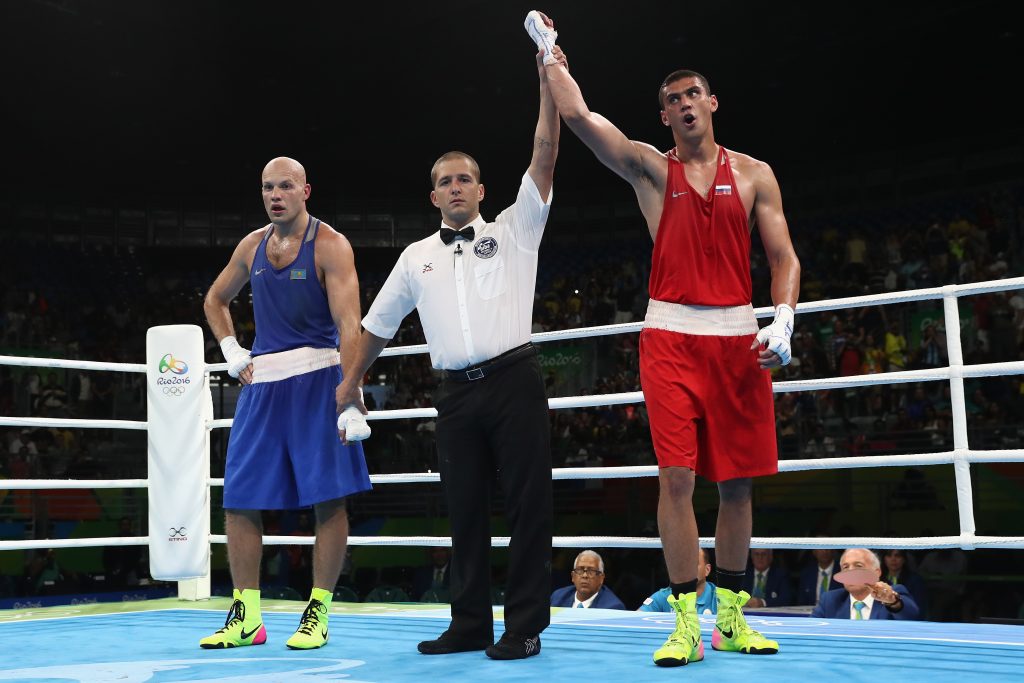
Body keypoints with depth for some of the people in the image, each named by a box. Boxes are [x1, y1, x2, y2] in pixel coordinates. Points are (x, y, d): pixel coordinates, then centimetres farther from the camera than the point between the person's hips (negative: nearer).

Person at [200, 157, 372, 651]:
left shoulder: (330, 245, -7)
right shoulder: (252, 246, 11)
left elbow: (349, 323, -16)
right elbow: (215, 300, 28)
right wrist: (233, 353, 12)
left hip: (316, 379, -5)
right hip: (261, 381, 6)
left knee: (328, 498, -4)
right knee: (239, 499, 3)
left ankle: (318, 614, 6)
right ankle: (246, 618, 12)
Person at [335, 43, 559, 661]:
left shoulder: (513, 231, 7)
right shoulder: (417, 258, 16)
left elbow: (544, 161, -3)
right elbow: (379, 324, 24)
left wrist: (548, 81, -9)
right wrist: (351, 382, 25)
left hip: (514, 380, -3)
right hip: (457, 392, 4)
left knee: (527, 503, -4)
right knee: (465, 509, 7)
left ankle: (525, 626, 2)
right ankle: (471, 623, 15)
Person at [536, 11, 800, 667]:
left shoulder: (754, 173, 10)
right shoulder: (651, 168, 7)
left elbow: (784, 256, 6)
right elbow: (578, 115, -2)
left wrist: (783, 320, -9)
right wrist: (552, 55, 6)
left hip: (738, 337, 2)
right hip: (671, 335, -1)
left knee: (737, 480, 6)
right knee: (677, 477, -9)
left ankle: (732, 618, 18)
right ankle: (686, 624, -3)